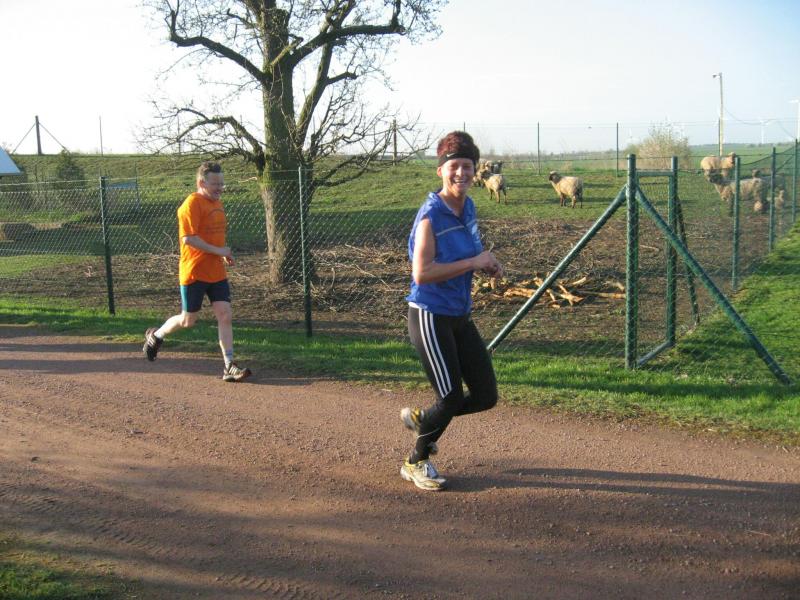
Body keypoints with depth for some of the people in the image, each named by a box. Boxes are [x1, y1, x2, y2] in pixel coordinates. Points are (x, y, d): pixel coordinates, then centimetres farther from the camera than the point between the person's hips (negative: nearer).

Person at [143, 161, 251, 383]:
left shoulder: (217, 202, 13)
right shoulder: (192, 204, -14)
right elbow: (188, 238, -22)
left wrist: (225, 254, 11)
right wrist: (217, 250, -22)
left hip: (217, 272, 7)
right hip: (194, 272, -7)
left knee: (225, 315, -3)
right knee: (188, 320, 5)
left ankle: (229, 367, -2)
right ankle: (155, 336, 33)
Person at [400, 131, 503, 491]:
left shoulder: (468, 208, 7)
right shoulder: (431, 215, -18)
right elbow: (422, 273, -26)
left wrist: (487, 263, 3)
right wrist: (472, 262, -22)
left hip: (460, 317, 8)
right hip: (430, 317, -8)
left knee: (487, 396, 8)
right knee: (452, 399, -2)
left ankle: (420, 420, 32)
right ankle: (416, 463, 23)